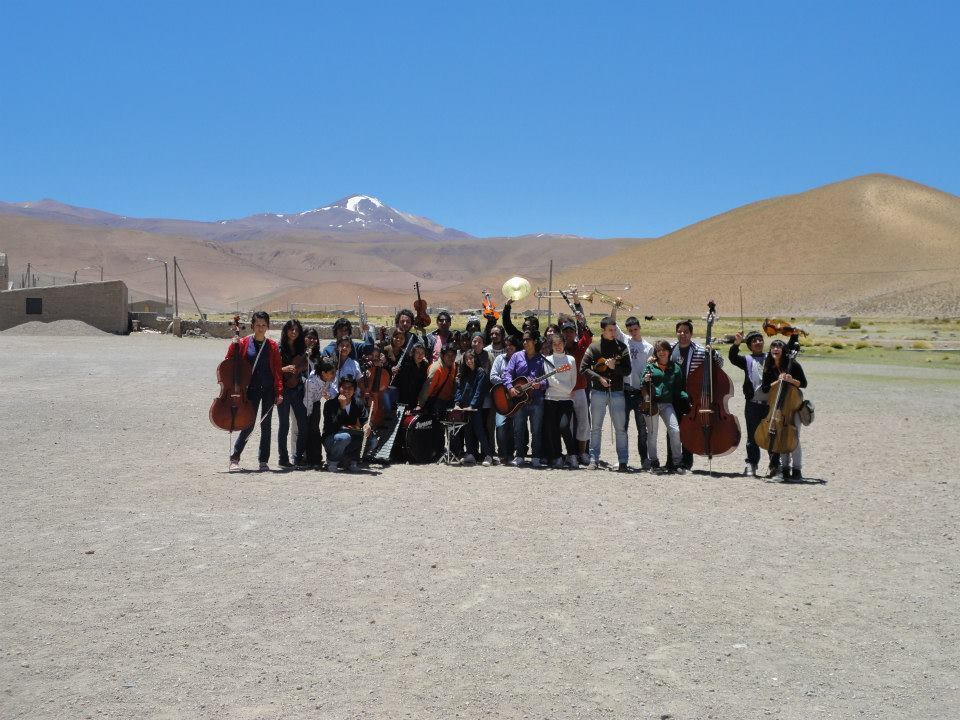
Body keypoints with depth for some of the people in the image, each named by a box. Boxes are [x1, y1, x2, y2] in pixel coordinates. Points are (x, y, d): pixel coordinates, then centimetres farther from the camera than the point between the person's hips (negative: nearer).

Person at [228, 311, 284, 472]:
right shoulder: (243, 343, 1)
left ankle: (264, 460, 13)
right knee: (249, 425, -6)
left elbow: (277, 371, 3)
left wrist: (279, 392, -4)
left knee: (266, 425, 6)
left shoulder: (272, 346, 4)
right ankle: (234, 458, 6)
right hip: (251, 389, -2)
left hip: (268, 390, 2)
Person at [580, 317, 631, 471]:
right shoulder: (594, 347, 2)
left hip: (617, 392, 0)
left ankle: (623, 461, 2)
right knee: (596, 427, 5)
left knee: (620, 428, -1)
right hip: (598, 392, 0)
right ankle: (594, 459, 12)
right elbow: (583, 368, -1)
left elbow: (627, 371, 0)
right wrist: (599, 378, -10)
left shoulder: (621, 347, 4)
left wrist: (614, 367, -17)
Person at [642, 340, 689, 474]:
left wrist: (685, 397, -3)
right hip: (651, 402, -1)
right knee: (652, 433, 3)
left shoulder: (676, 368, 11)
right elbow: (642, 383, 9)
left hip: (667, 404, 1)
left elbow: (679, 387, 14)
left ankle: (676, 463, -5)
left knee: (675, 430, -14)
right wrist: (645, 380, -13)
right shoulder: (650, 366, 5)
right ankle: (654, 462, 18)